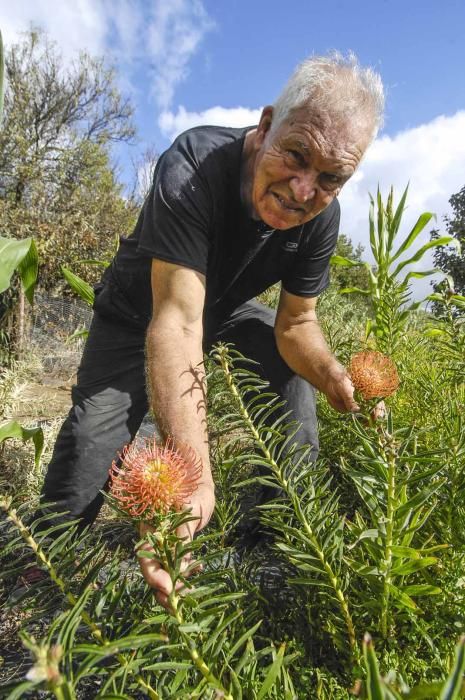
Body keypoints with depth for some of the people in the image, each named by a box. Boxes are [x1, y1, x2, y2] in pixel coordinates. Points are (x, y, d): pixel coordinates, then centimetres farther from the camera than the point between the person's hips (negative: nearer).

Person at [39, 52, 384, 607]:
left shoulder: (321, 218, -19)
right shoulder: (193, 167, -36)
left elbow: (295, 324, -13)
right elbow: (176, 321, -45)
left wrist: (337, 381, -35)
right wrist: (193, 473, -55)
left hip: (225, 308, 4)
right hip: (140, 309, -3)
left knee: (292, 367, -14)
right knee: (94, 431, -20)